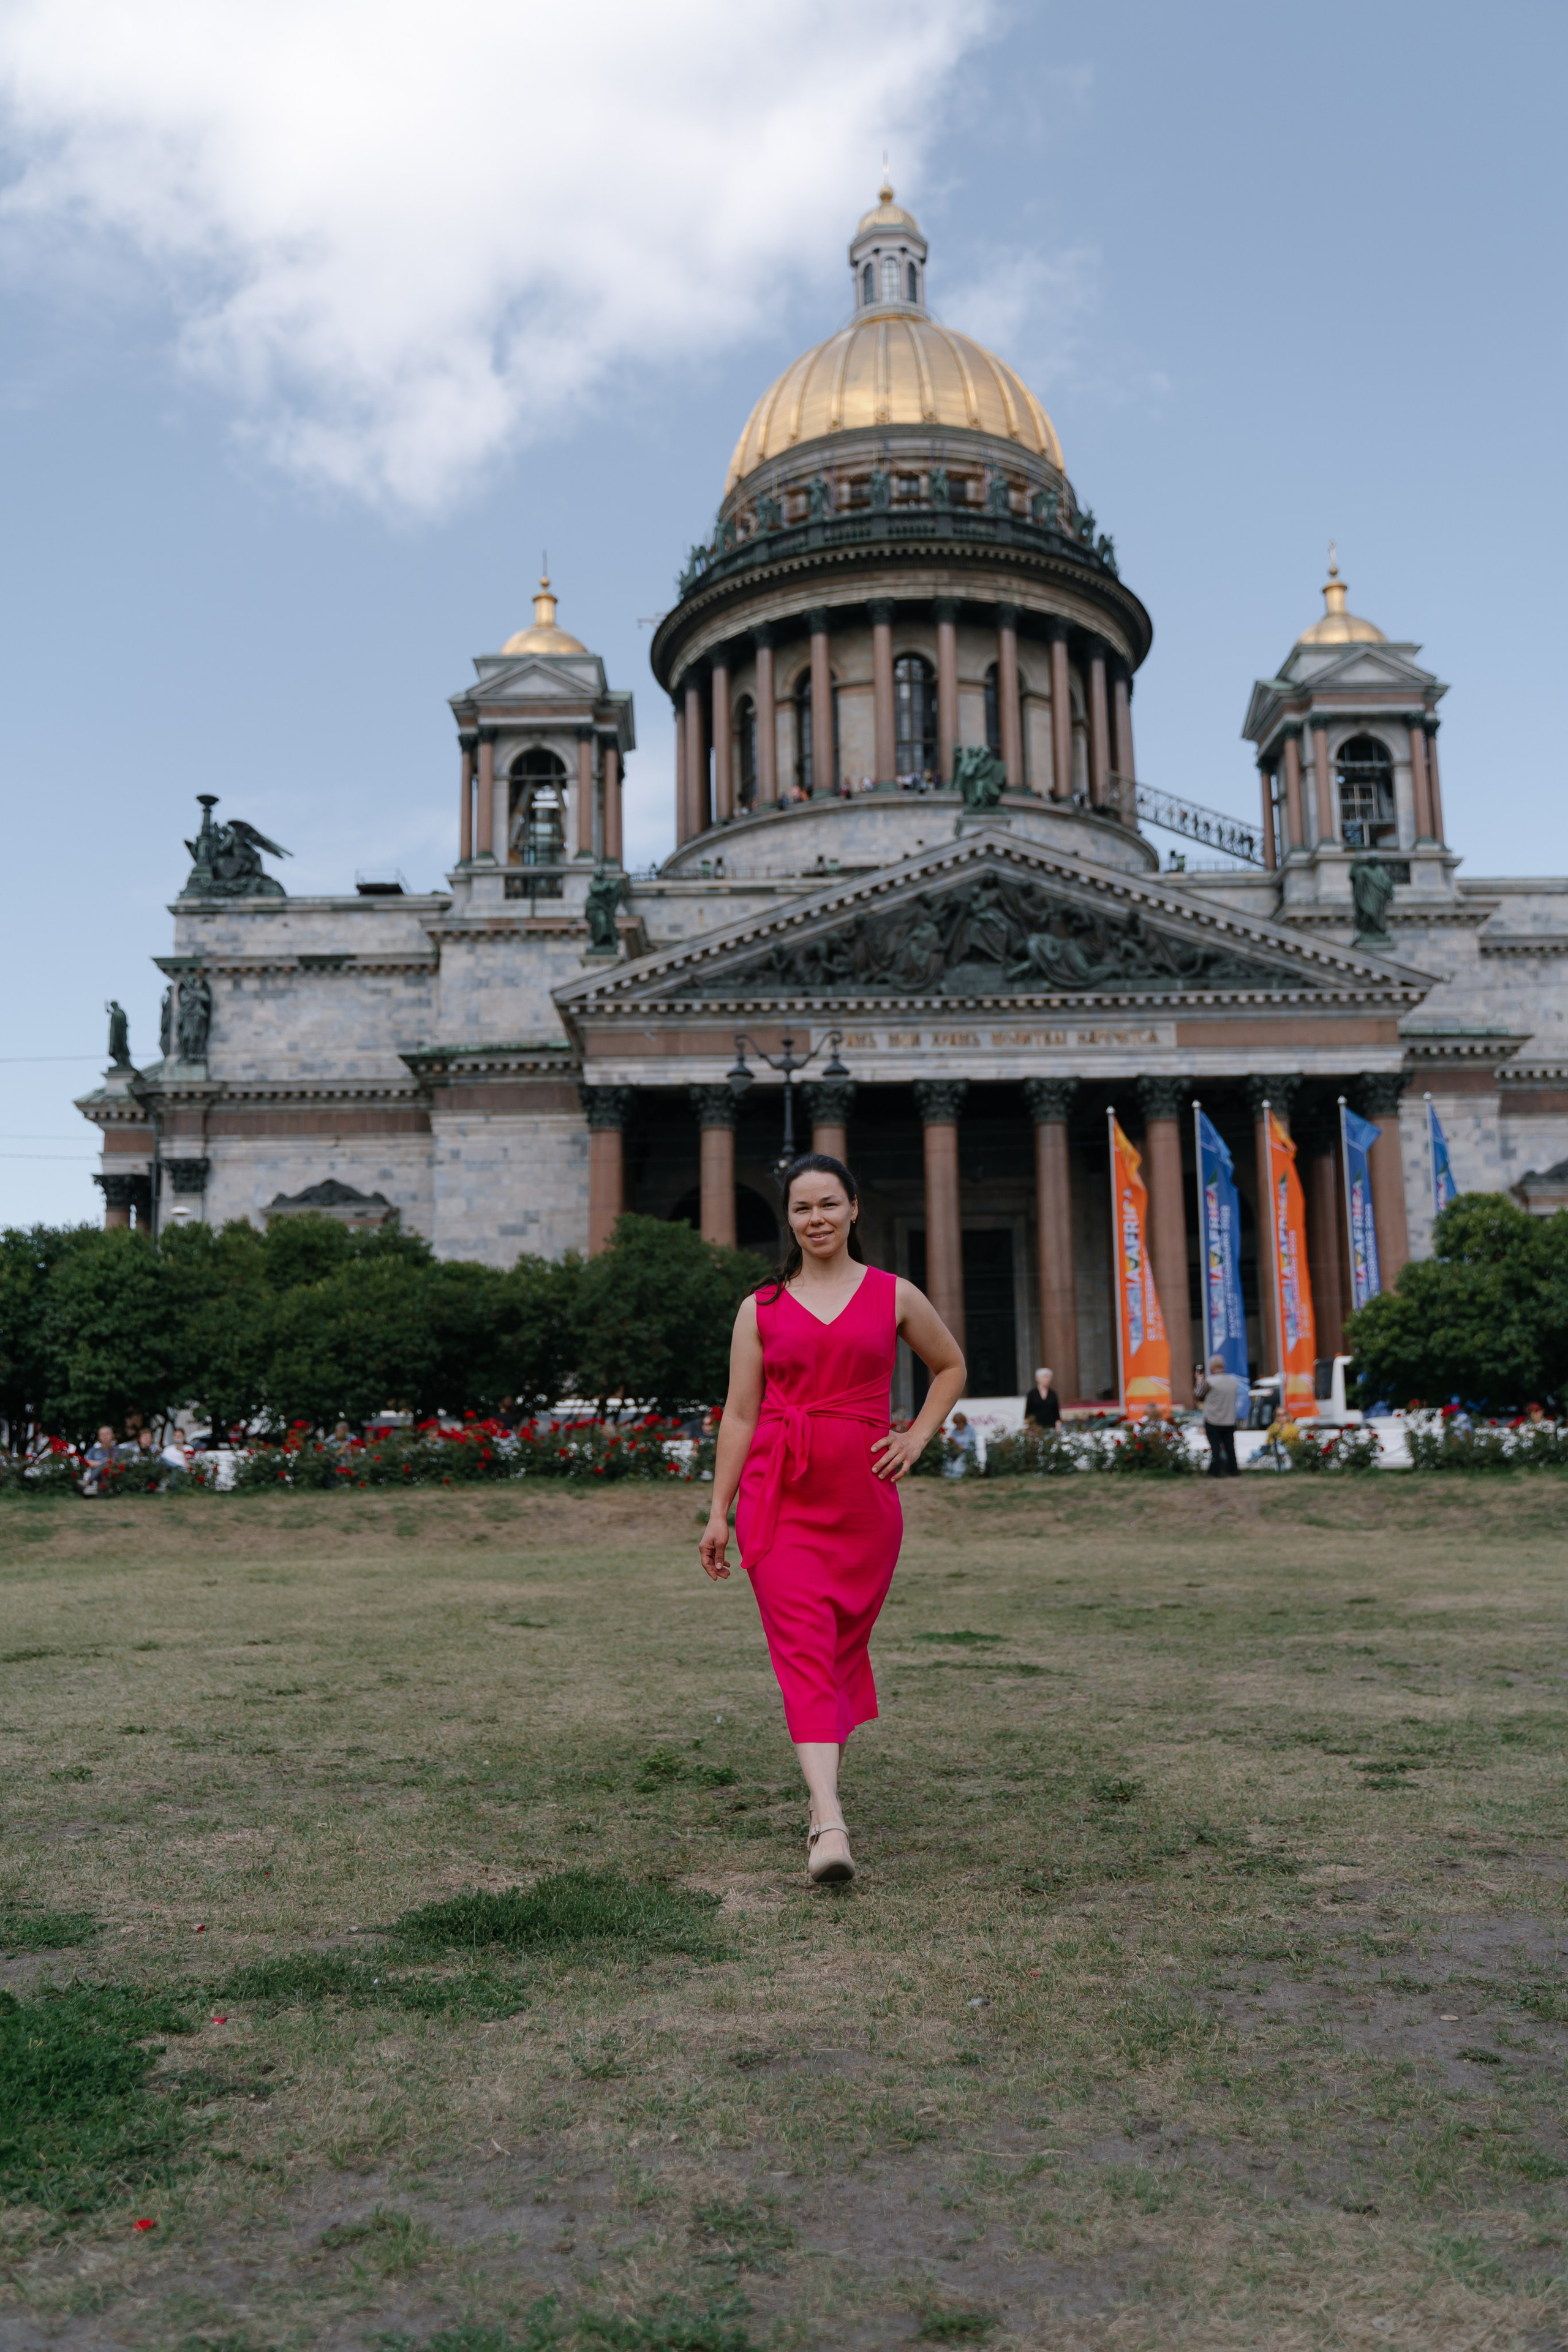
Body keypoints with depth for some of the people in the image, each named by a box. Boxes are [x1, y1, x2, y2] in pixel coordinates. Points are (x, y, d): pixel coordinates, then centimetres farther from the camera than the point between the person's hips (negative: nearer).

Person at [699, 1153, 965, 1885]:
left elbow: (950, 1366, 22)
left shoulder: (894, 1296, 7)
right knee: (804, 1652, -12)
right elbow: (739, 1415, 8)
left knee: (846, 1650, 10)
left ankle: (823, 1793, 31)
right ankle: (831, 1827, -18)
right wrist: (719, 1512, 5)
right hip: (780, 1500, -1)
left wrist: (917, 1439, 9)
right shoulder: (760, 1309, 7)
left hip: (864, 1500, 1)